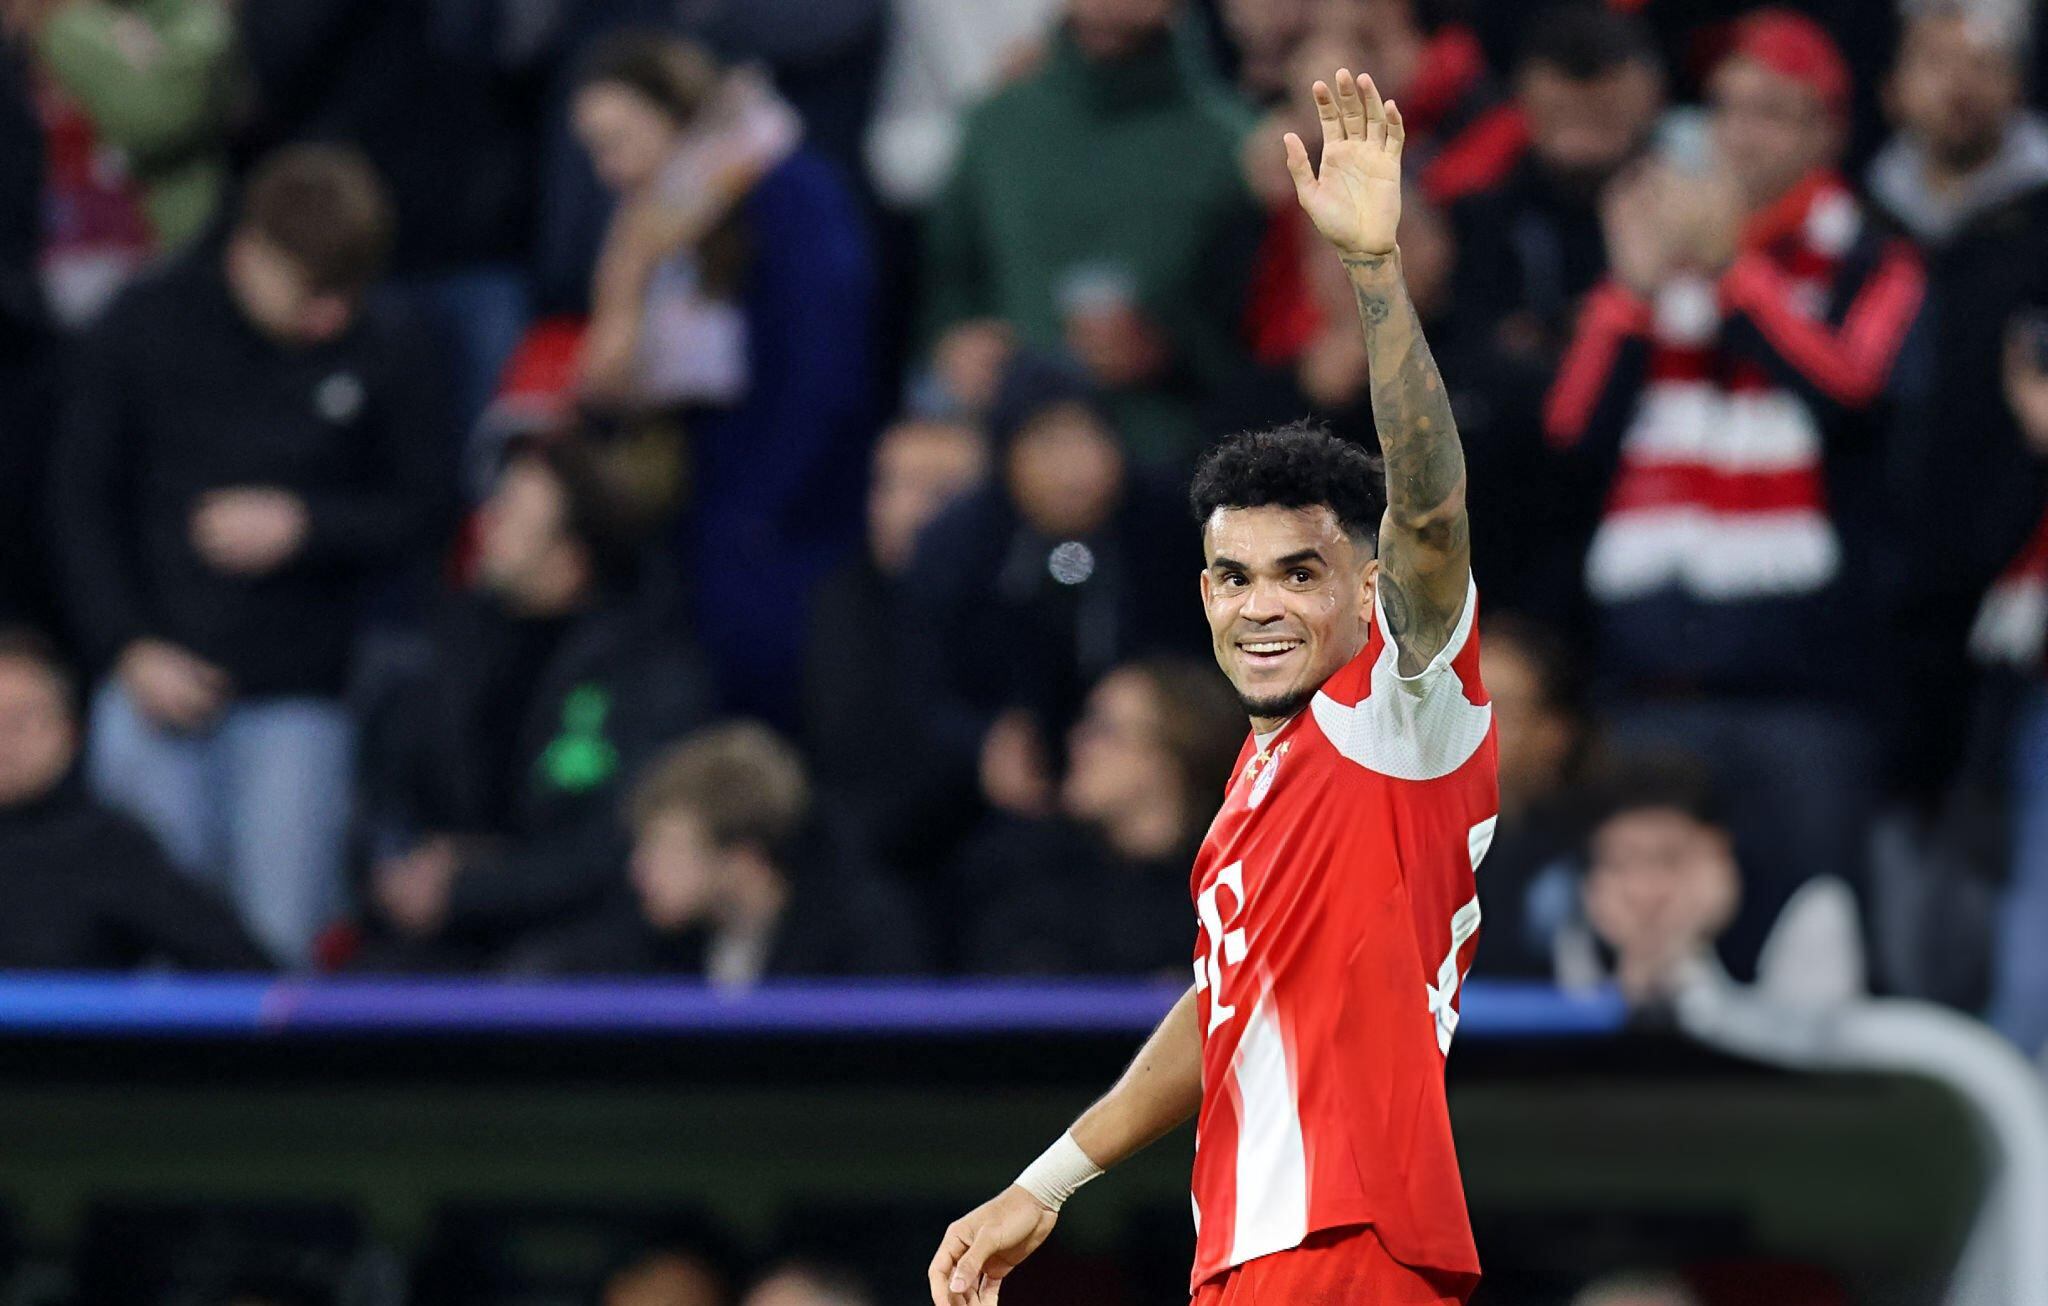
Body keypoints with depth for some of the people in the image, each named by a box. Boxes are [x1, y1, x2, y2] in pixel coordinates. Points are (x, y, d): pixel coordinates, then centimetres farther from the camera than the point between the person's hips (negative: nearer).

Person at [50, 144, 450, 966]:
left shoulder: (387, 358, -3)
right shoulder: (147, 329, -2)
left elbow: (421, 508, 5)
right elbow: (82, 499, 4)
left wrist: (305, 527, -14)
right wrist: (130, 649, -5)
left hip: (300, 699, -1)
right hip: (157, 677, 1)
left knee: (283, 941, -4)